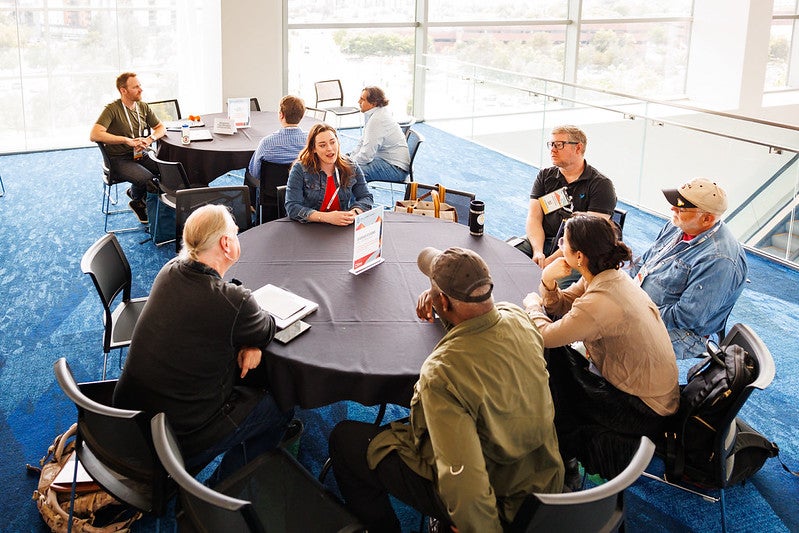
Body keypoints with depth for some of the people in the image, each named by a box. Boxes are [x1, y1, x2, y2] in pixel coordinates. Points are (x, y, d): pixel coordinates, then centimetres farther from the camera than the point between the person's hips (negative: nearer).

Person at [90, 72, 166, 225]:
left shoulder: (143, 107, 9)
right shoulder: (112, 109, -12)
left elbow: (161, 128, 17)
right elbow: (94, 135, -23)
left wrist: (149, 139, -8)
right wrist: (127, 140, -28)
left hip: (141, 155, 6)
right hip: (119, 159, -6)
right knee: (146, 178, -33)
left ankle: (135, 192, 11)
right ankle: (137, 200, 7)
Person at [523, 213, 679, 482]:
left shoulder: (599, 303, -32)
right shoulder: (611, 276, -3)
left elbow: (544, 336, -20)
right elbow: (560, 306, 6)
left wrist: (532, 305, 0)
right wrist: (548, 283, -15)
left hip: (644, 412, -8)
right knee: (557, 356, 6)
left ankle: (562, 457, 20)